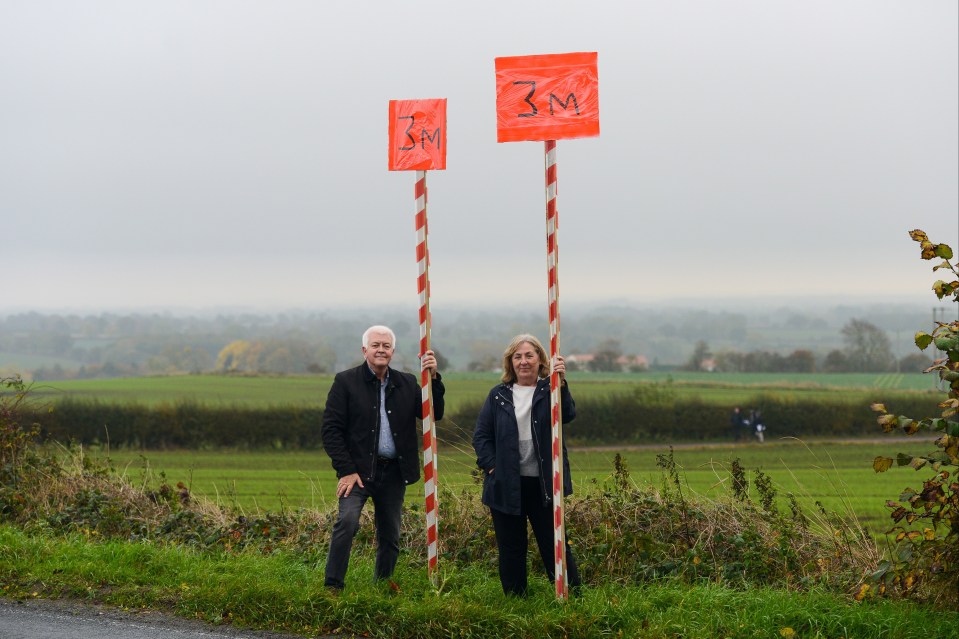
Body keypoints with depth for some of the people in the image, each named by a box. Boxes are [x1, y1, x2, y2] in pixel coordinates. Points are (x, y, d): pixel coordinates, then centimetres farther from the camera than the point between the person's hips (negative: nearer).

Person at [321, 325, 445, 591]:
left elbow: (434, 414, 6)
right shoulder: (346, 381, 0)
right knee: (347, 520, -24)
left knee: (390, 537, 8)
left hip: (394, 473, 4)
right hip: (358, 470, -4)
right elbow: (331, 429, -4)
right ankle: (332, 586, -19)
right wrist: (346, 470, -12)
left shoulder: (407, 383, 13)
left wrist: (433, 378, -7)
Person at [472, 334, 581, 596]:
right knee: (511, 548, 9)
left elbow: (567, 414, -19)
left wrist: (561, 383, -33)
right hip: (506, 486, 2)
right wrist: (491, 466, -6)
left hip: (543, 484, -2)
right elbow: (481, 435, 7)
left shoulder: (549, 391, 1)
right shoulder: (498, 395, 8)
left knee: (554, 544, 1)